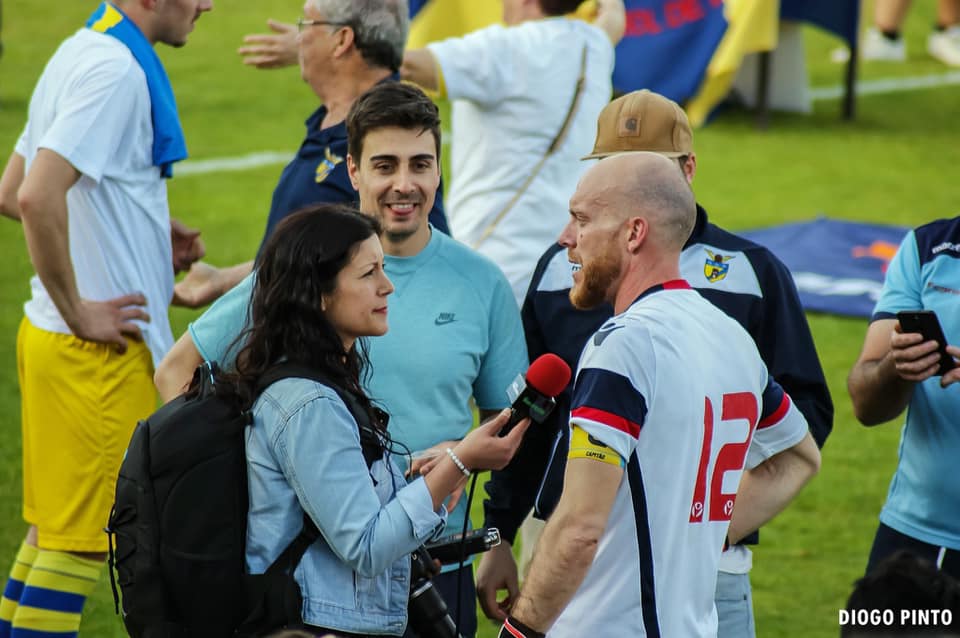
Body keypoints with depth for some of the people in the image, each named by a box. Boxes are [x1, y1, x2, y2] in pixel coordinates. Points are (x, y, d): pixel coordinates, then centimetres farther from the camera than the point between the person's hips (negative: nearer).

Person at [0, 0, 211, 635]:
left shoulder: (81, 54, 13)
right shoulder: (116, 69, -18)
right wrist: (79, 314, -19)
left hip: (52, 338, 10)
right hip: (99, 347, -10)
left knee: (54, 529, 15)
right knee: (80, 541, -4)